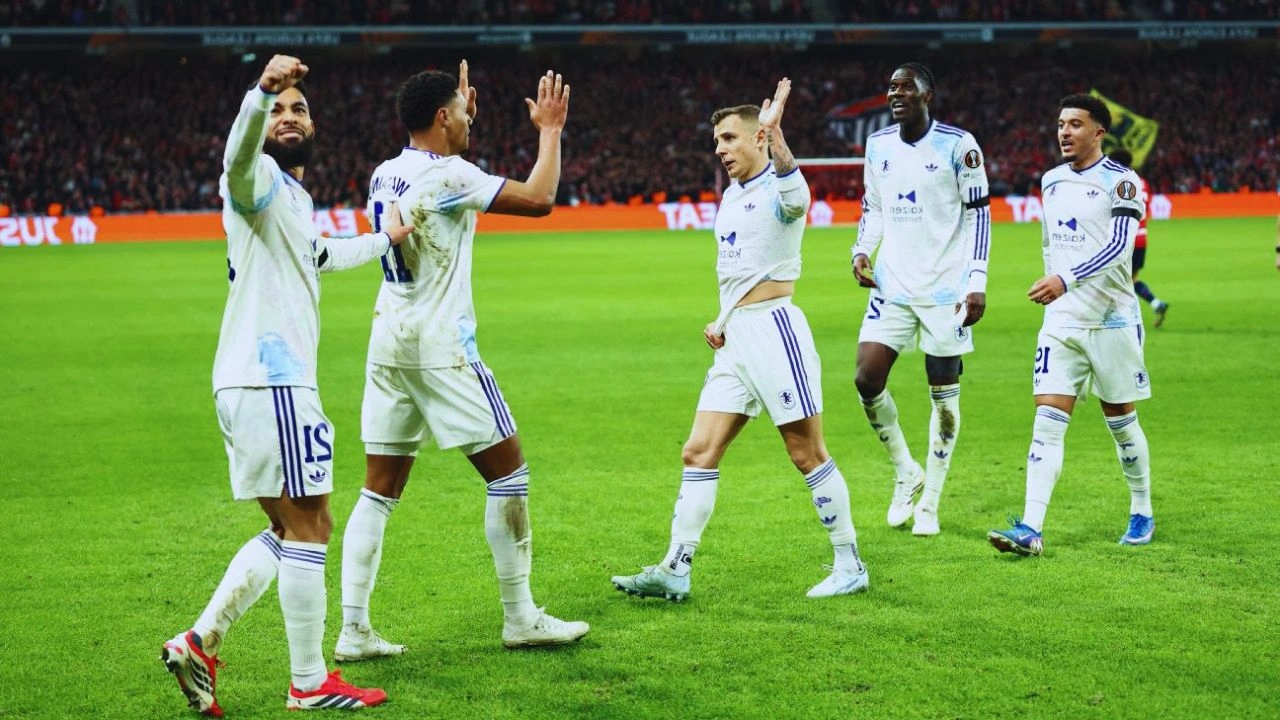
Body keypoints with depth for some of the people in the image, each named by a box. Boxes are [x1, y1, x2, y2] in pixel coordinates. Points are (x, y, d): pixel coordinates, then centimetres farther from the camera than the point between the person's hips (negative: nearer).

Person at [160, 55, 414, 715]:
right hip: (270, 380, -10)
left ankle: (200, 643, 10)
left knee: (286, 532, 14)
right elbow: (237, 157, -33)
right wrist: (260, 93, -51)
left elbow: (321, 255, 44)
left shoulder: (294, 201, 23)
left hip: (263, 382, 10)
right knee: (308, 528, -5)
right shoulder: (260, 181, -7)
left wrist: (385, 241, 55)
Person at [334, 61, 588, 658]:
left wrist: (462, 111, 36)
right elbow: (538, 199, -15)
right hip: (439, 346, -8)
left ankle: (354, 630, 2)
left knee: (379, 491, 7)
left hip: (388, 346, 8)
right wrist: (550, 130, -2)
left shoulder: (384, 175, 11)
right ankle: (520, 617, 9)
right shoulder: (447, 175, -14)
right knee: (508, 473, 4)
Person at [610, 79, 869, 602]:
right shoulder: (731, 196, 17)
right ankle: (675, 572, 4)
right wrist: (722, 320, 15)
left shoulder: (775, 191, -10)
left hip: (773, 328, -9)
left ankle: (850, 566, 8)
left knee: (807, 454, -3)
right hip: (737, 338, 9)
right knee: (699, 453, 3)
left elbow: (796, 198, -38)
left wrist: (775, 132, -48)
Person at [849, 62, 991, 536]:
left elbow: (978, 213, -6)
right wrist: (862, 251, -1)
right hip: (892, 285, 4)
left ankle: (929, 503, 14)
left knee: (944, 394, 1)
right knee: (867, 378, -7)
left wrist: (977, 281, -12)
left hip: (945, 289, -4)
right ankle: (906, 473, 17)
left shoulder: (957, 145, -8)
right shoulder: (878, 145, 6)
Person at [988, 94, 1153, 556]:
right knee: (1047, 422, -7)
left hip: (1112, 320, -5)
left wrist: (1066, 280, -31)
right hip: (1061, 322, 5)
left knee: (1122, 423, 8)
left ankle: (1142, 513, 28)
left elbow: (1119, 246, -21)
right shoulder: (1051, 181, 10)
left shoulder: (1120, 181, -10)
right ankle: (1031, 530, -13)